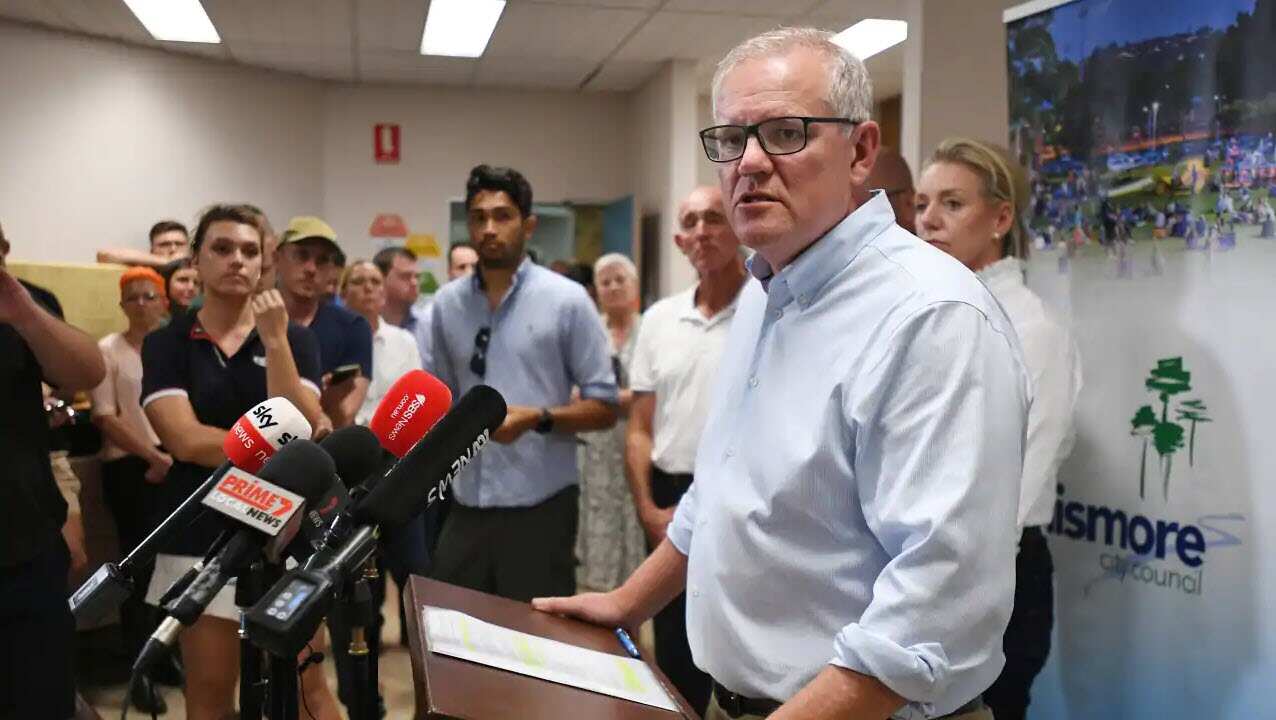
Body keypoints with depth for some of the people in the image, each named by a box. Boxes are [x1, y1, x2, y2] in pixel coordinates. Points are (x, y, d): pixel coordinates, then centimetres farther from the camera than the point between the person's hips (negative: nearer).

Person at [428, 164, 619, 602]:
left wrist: (537, 418, -18)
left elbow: (604, 407, -4)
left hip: (539, 505, -4)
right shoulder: (446, 304, 8)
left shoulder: (566, 300, -4)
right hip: (467, 504, 4)